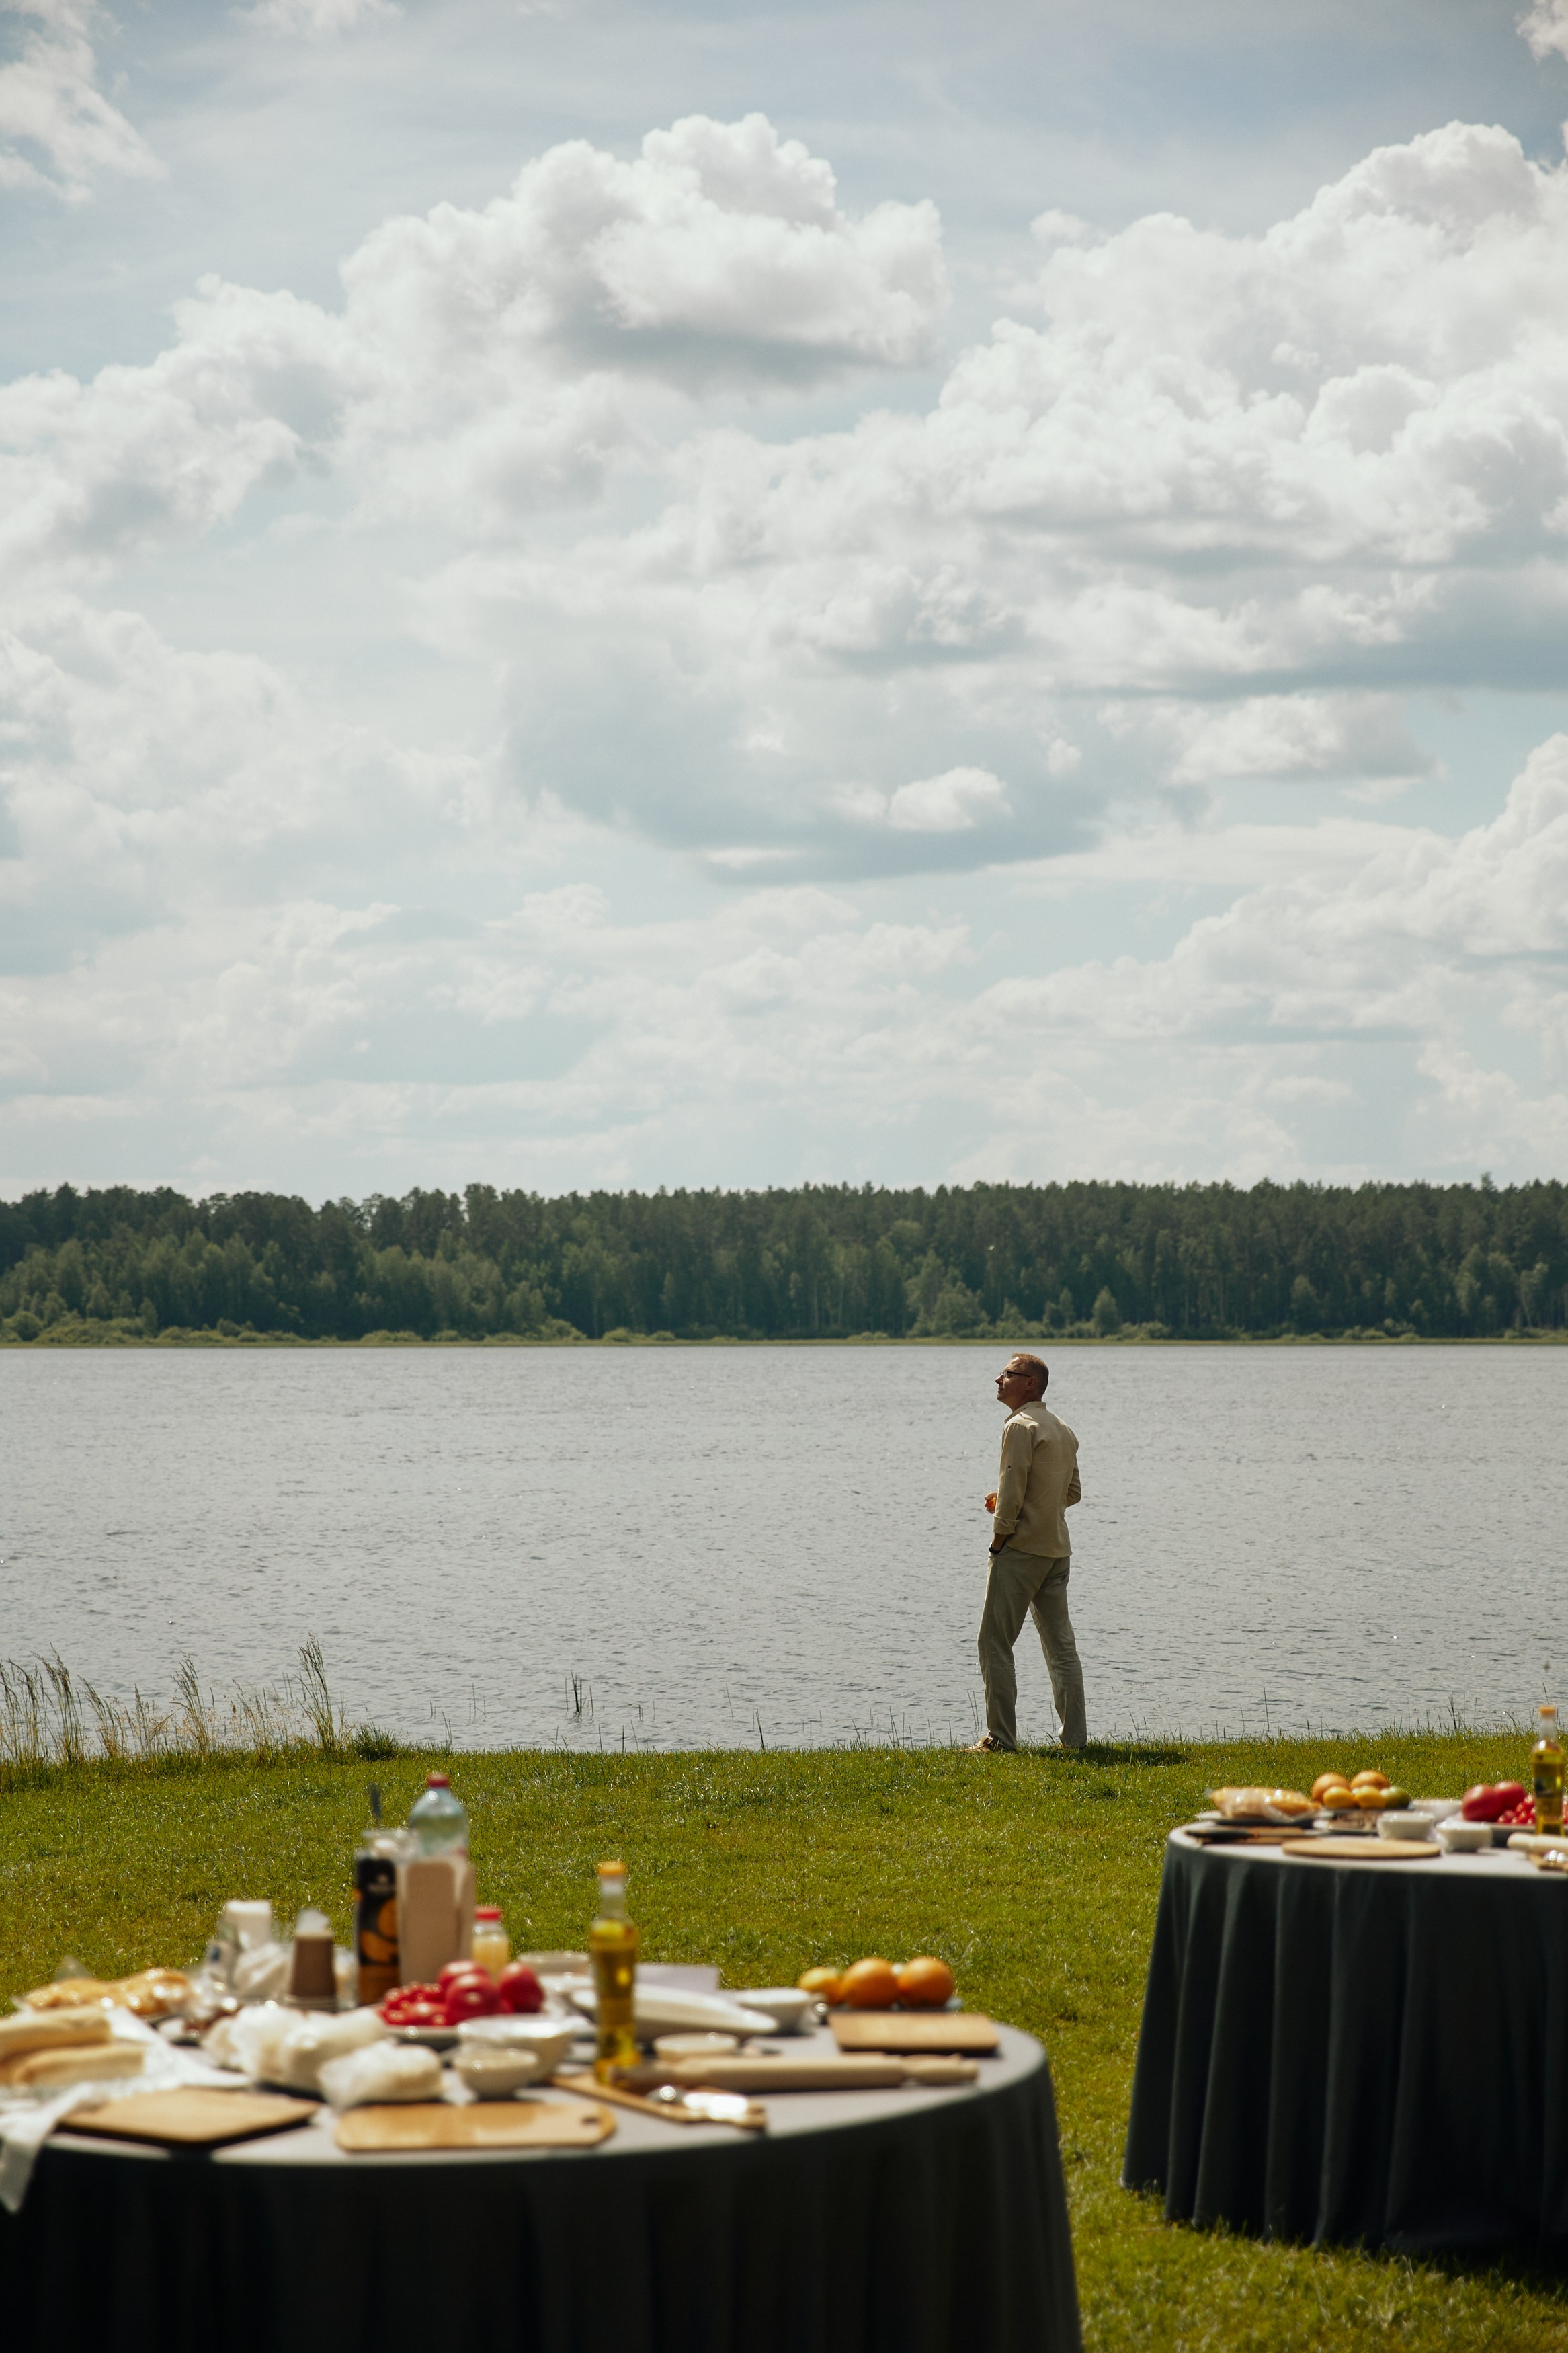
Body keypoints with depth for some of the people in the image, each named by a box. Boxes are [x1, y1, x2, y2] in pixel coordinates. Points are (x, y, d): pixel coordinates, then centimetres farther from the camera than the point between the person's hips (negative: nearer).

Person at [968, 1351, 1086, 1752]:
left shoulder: (1021, 1426, -12)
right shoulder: (1063, 1430, 14)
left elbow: (1012, 1490, -18)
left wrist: (999, 1536, -7)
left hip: (1021, 1549, -8)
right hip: (1058, 1550, 8)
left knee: (995, 1644, -2)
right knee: (1061, 1647, 9)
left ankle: (1000, 1736, -5)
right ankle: (1075, 1737, 7)